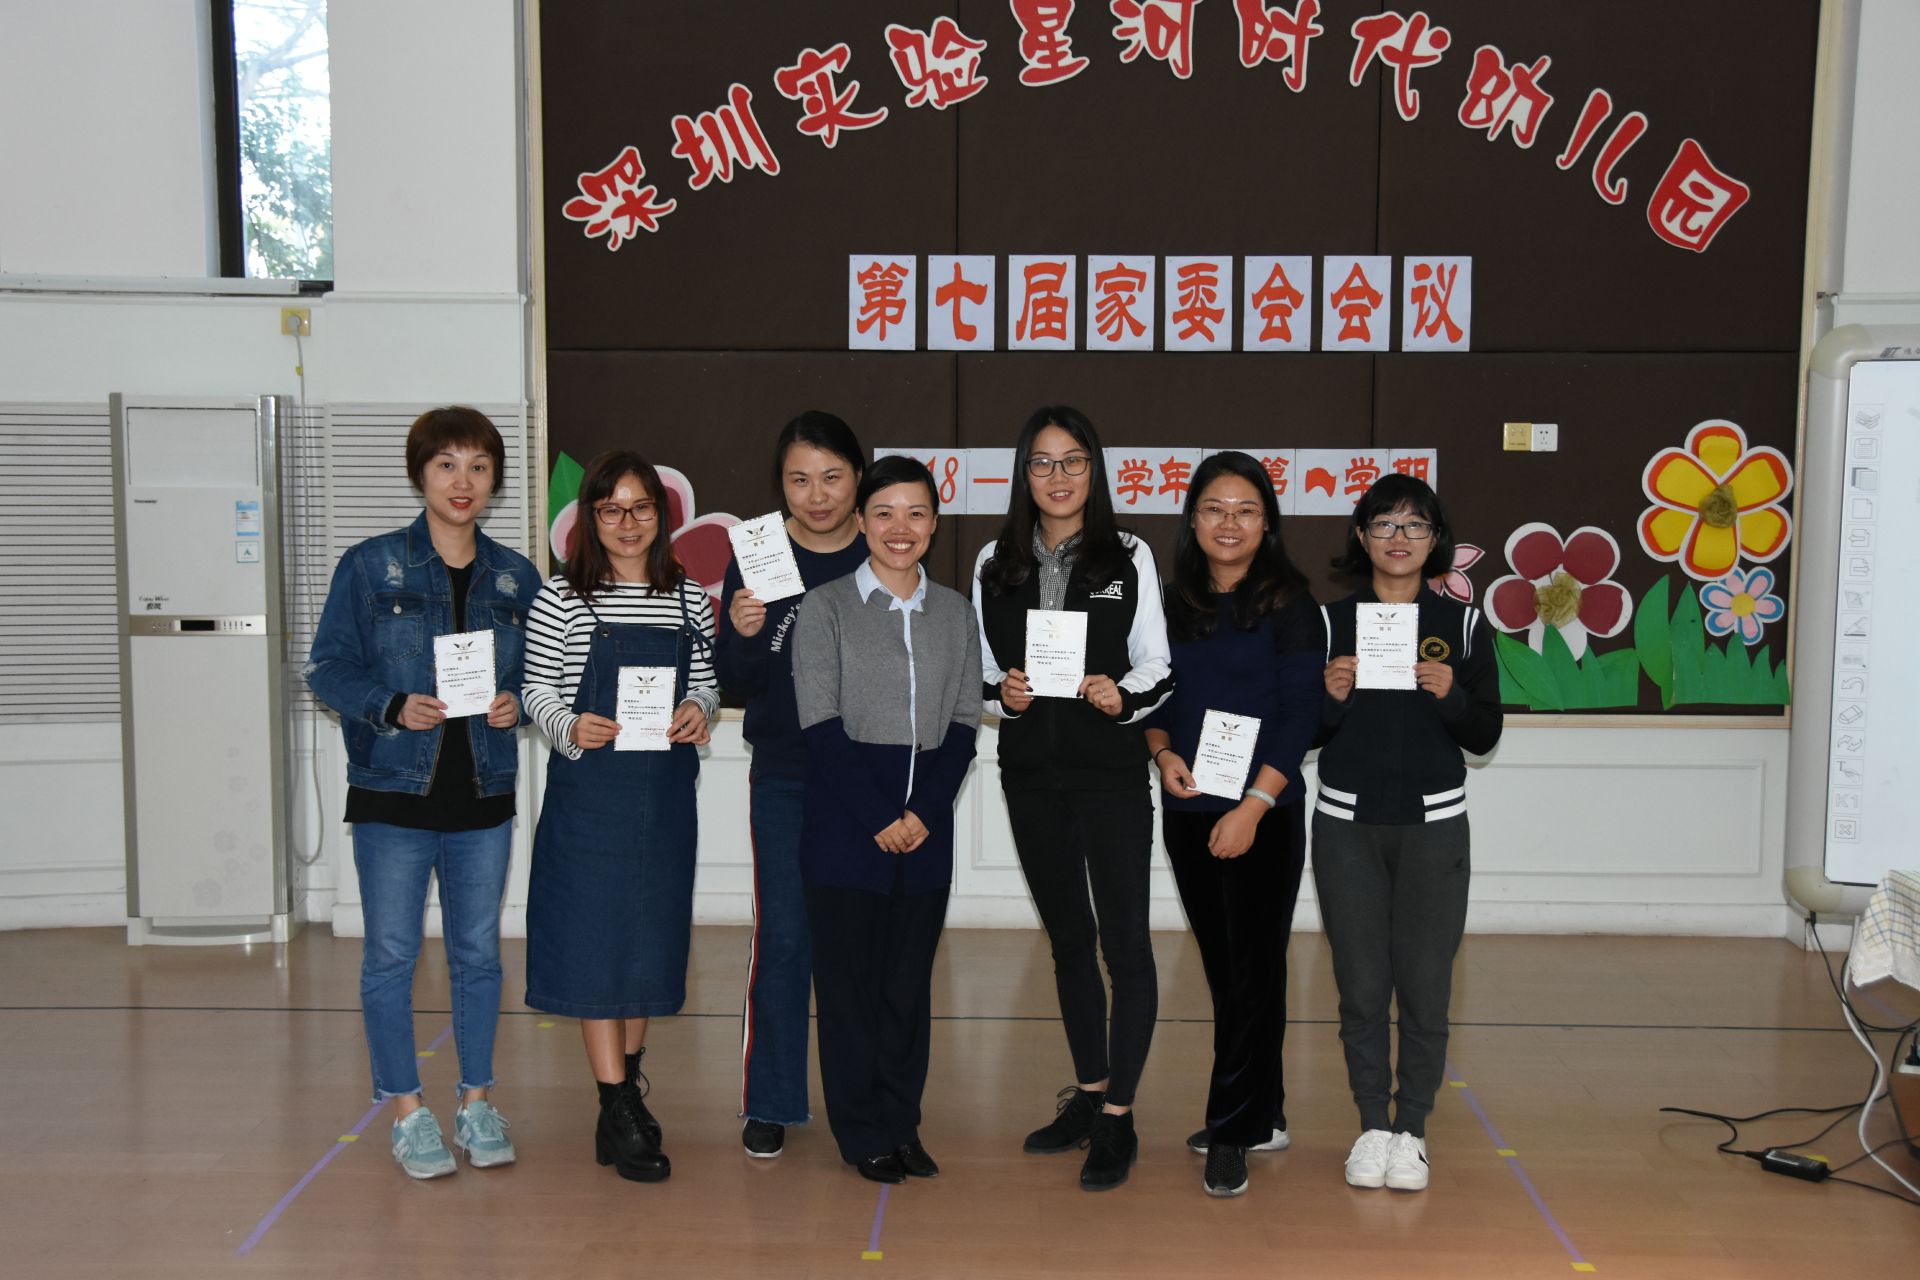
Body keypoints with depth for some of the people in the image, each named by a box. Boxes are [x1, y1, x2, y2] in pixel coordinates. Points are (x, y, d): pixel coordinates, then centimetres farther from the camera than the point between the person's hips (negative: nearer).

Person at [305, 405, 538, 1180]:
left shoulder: (515, 577, 7)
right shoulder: (370, 566, -2)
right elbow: (327, 667, -3)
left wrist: (516, 703, -9)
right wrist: (394, 707, -19)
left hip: (483, 796, 3)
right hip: (393, 793, -3)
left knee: (478, 953, 10)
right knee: (391, 955, 2)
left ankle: (477, 1103, 23)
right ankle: (408, 1115, 15)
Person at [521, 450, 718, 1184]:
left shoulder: (688, 598, 8)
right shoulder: (561, 599, -3)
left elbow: (706, 681, 13)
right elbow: (537, 690, -1)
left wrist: (698, 708, -9)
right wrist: (571, 729, -20)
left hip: (665, 789, 4)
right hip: (589, 789, -4)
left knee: (653, 931, 11)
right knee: (595, 936, -3)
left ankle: (629, 1080, 31)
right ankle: (622, 1113, 2)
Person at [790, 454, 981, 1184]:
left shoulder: (954, 612, 10)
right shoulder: (825, 608, 0)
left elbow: (964, 724, 6)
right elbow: (821, 726, -7)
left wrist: (923, 813, -7)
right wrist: (879, 821, -12)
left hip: (925, 827, 3)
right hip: (843, 824, -3)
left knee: (911, 978, 9)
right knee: (849, 976, 2)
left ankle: (901, 1125, 21)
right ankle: (861, 1133, 14)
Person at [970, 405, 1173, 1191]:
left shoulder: (1129, 558, -1)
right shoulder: (995, 564, 6)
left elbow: (1156, 667, -1)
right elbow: (981, 669, 10)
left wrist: (1124, 697, -21)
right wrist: (1003, 694, -10)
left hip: (1111, 772, -3)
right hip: (1031, 776, 4)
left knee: (1125, 941, -5)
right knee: (1067, 939, 15)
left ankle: (1118, 1118, 5)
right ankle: (1088, 1093, 28)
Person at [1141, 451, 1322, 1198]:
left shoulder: (1289, 604, -4)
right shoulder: (1172, 602, 9)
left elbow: (1301, 714, -10)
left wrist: (1254, 804, -17)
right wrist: (1163, 752, -6)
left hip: (1261, 815, -5)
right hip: (1187, 812, 5)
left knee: (1254, 968, -3)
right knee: (1222, 966, 12)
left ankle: (1232, 1135, 3)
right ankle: (1263, 1114, 26)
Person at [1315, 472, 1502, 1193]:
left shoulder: (1464, 626, 4)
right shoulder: (1330, 622, 3)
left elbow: (1485, 736, 5)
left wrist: (1451, 696, -14)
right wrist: (1331, 696, -15)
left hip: (1433, 827, 0)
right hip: (1347, 823, 0)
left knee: (1425, 988, 0)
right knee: (1362, 987, 4)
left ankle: (1411, 1130, 15)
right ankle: (1372, 1126, 18)